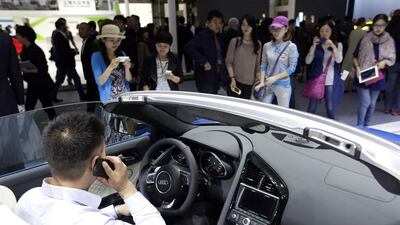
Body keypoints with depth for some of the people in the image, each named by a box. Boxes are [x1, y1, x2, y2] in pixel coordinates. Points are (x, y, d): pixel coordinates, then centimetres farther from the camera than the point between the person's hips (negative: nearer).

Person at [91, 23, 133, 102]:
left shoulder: (122, 54, 1)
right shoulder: (97, 56, -8)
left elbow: (128, 79, 1)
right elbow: (99, 82, -14)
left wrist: (127, 68, -17)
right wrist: (111, 67, -25)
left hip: (125, 97, 3)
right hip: (108, 99, -3)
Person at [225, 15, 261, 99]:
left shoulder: (258, 44, 6)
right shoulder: (235, 41, -2)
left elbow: (257, 65, 10)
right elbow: (228, 62, -2)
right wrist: (232, 78, -12)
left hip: (250, 84, 2)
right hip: (236, 82, -2)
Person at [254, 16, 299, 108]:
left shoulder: (291, 47, -9)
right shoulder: (267, 46, 1)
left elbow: (292, 68, -11)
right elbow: (263, 65, 4)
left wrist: (275, 77, -18)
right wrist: (262, 82, -7)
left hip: (283, 85, -3)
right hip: (267, 84, 3)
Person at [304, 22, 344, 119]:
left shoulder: (338, 45, 5)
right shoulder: (316, 45, 5)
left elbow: (339, 60, -11)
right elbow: (308, 61, -7)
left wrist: (333, 46, -22)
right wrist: (314, 45, -14)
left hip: (331, 81, 0)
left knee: (330, 108, 6)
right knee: (311, 108, 1)